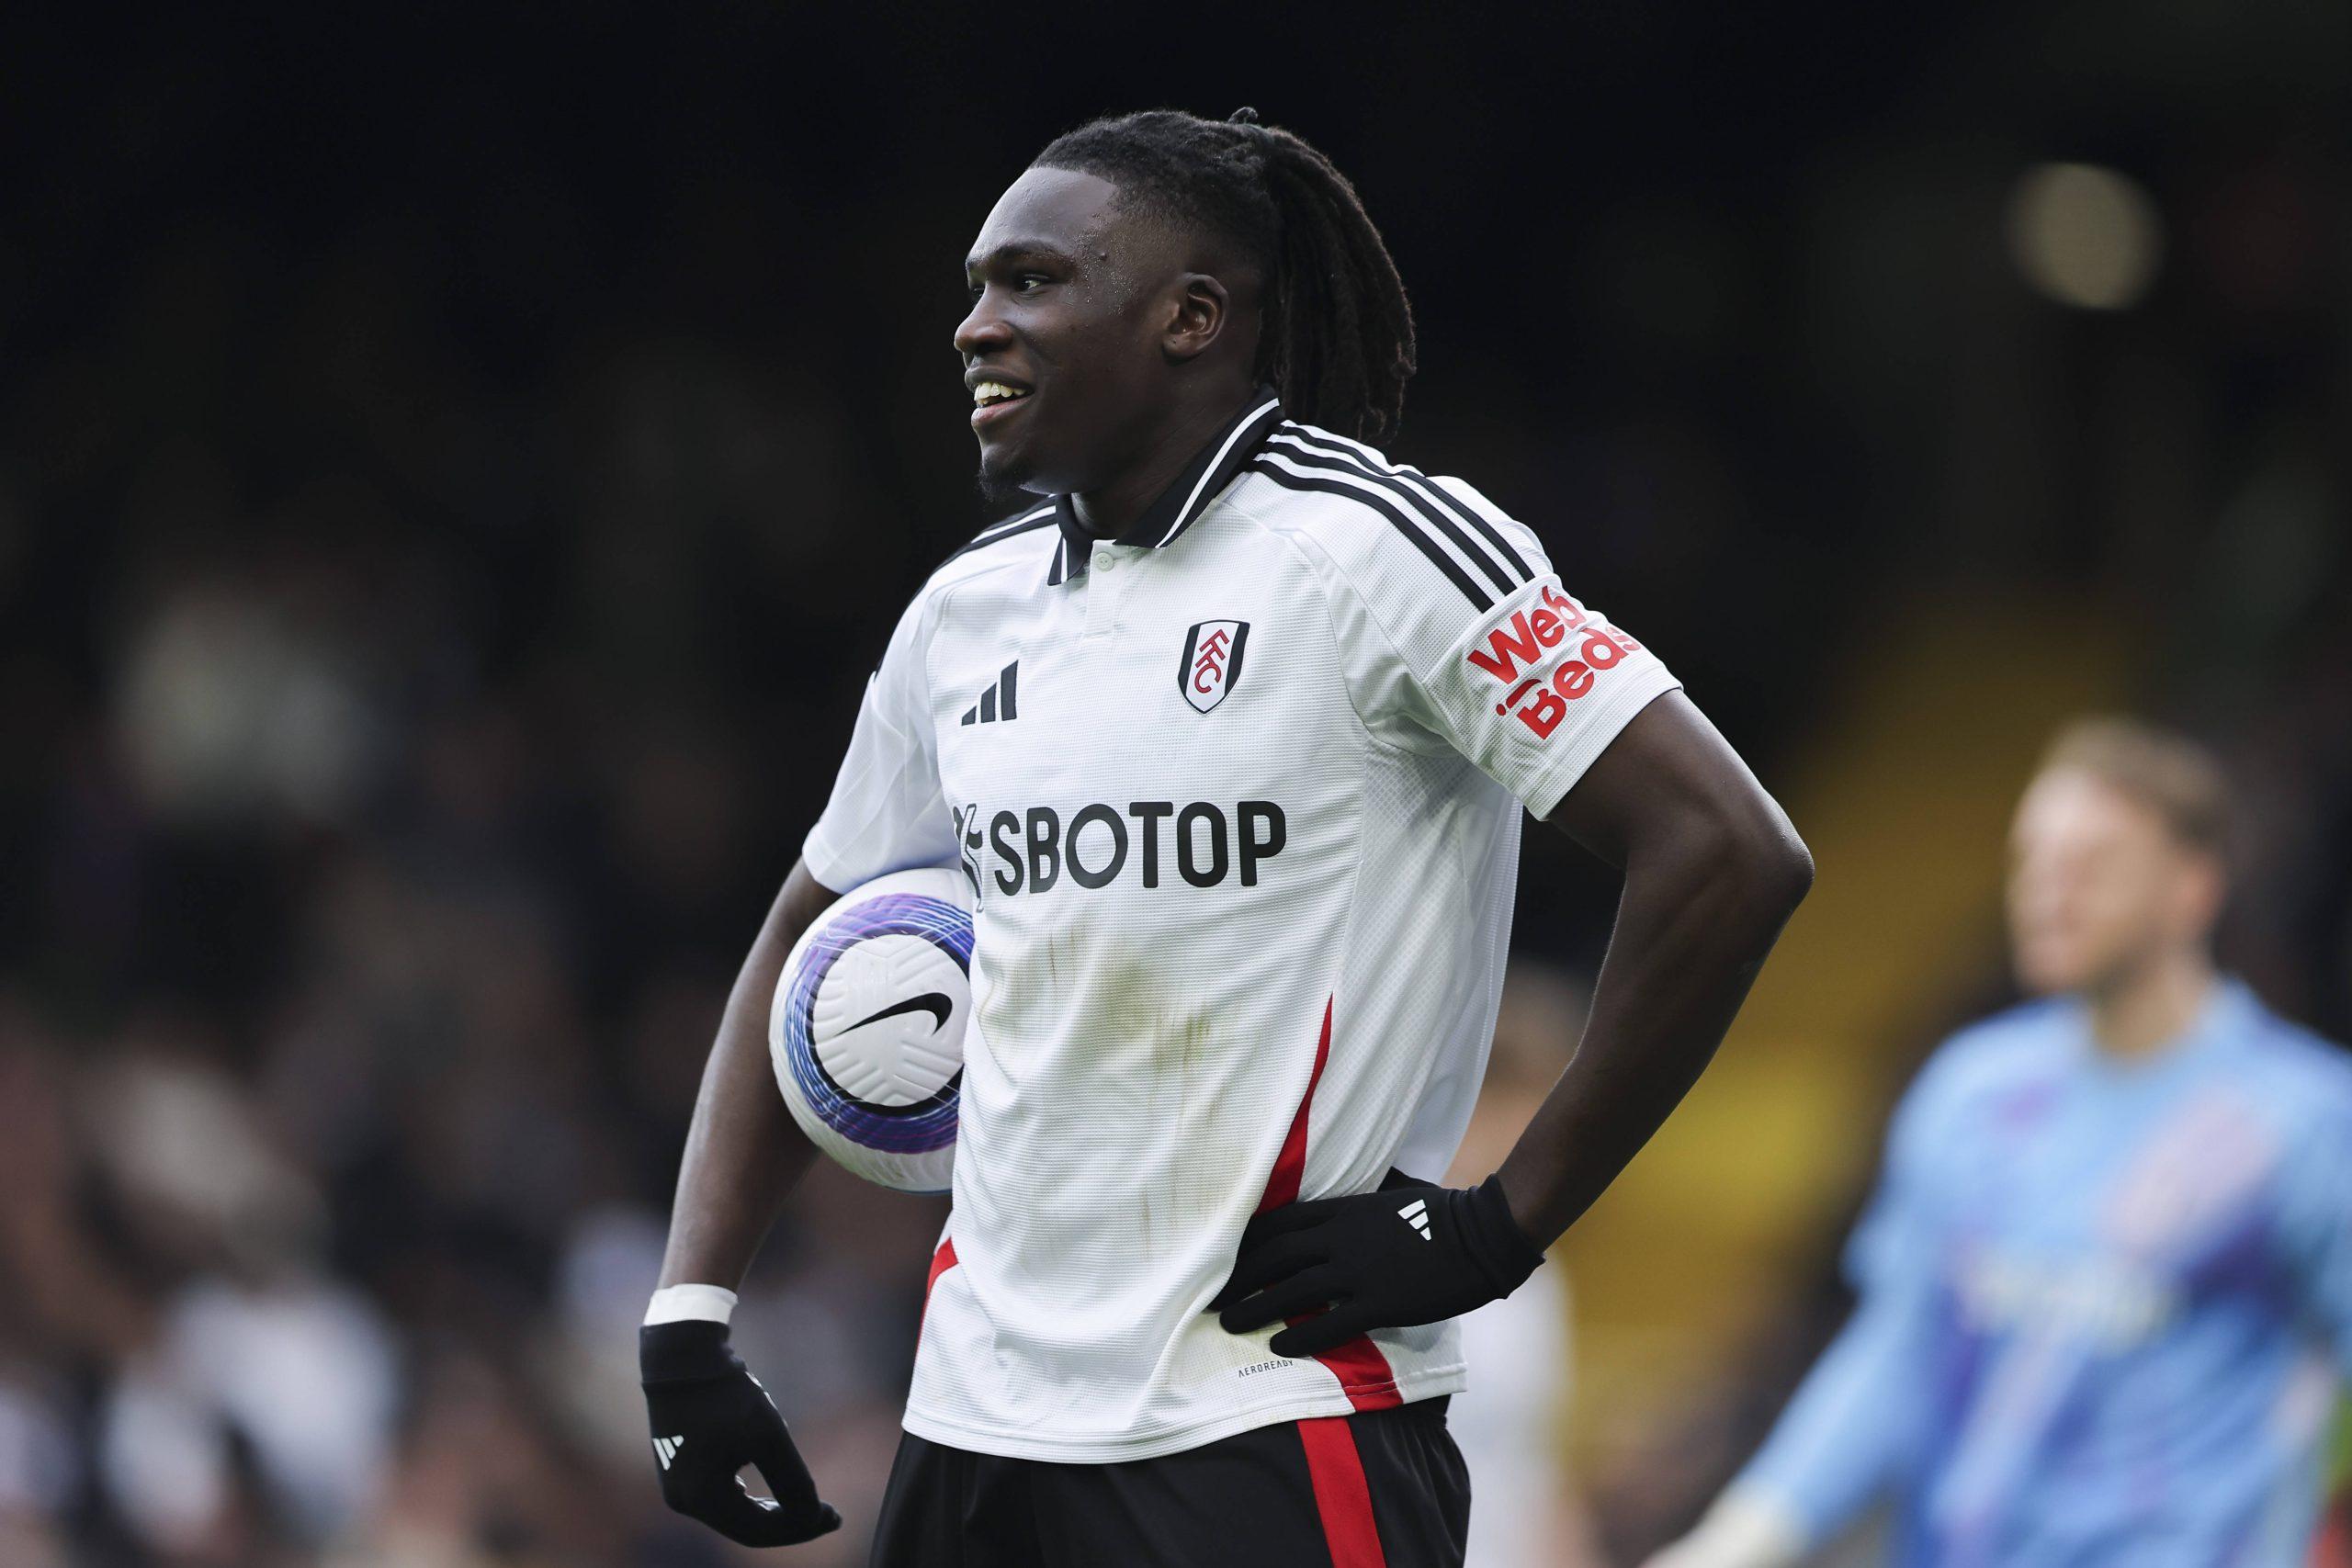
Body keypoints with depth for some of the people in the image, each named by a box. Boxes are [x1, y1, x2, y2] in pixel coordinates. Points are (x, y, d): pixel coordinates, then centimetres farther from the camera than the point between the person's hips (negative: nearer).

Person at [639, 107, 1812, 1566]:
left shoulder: (1371, 549, -9)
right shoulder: (969, 609, 12)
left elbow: (1730, 853, -15)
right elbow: (808, 949, 24)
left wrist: (1498, 1227, -13)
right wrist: (687, 1318, 11)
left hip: (1277, 1433, -7)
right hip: (983, 1418, 7)